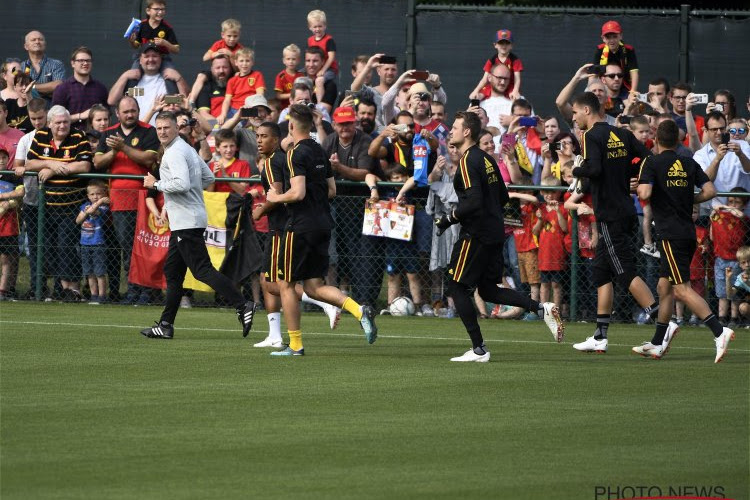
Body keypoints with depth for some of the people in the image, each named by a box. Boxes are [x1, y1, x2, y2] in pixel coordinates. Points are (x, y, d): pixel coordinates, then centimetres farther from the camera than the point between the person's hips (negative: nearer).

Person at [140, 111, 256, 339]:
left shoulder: (175, 153, -14)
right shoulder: (187, 148, 17)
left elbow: (182, 183, -27)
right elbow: (208, 177, 24)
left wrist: (156, 184, -15)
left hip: (186, 222, -11)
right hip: (182, 223, 11)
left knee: (203, 270, -13)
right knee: (172, 271, 13)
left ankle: (242, 305, -18)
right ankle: (165, 325, 16)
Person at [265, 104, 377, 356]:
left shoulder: (296, 154, -14)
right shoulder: (320, 152, 12)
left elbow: (298, 192, -22)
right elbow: (331, 190, 17)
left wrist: (276, 197, -5)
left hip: (302, 226, -8)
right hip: (323, 225, 8)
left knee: (286, 284, 4)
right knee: (314, 286, 10)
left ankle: (295, 344, 5)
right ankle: (359, 311, -11)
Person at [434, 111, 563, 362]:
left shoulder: (468, 162, -15)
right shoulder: (486, 159, 13)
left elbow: (473, 202, -24)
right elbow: (503, 197, 18)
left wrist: (450, 217, -12)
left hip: (476, 235, -9)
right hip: (495, 233, 9)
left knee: (457, 287, 0)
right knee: (488, 290, 15)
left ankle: (478, 349, -1)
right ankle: (542, 309, 2)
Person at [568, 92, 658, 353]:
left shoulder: (592, 136, -10)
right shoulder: (621, 134, 13)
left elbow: (594, 168, -24)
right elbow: (649, 159, 8)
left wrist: (576, 170, -5)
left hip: (609, 216, -9)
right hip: (626, 212, 9)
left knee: (626, 273, -9)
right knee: (601, 272, 14)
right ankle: (600, 337, 16)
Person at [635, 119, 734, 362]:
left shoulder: (652, 163, -6)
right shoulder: (689, 164, 10)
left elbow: (645, 193, -19)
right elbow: (710, 190, 3)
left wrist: (638, 187, 3)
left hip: (671, 235, -7)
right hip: (688, 232, 7)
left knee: (682, 289, -13)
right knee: (664, 286, 16)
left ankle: (719, 331, -29)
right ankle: (658, 344, 21)